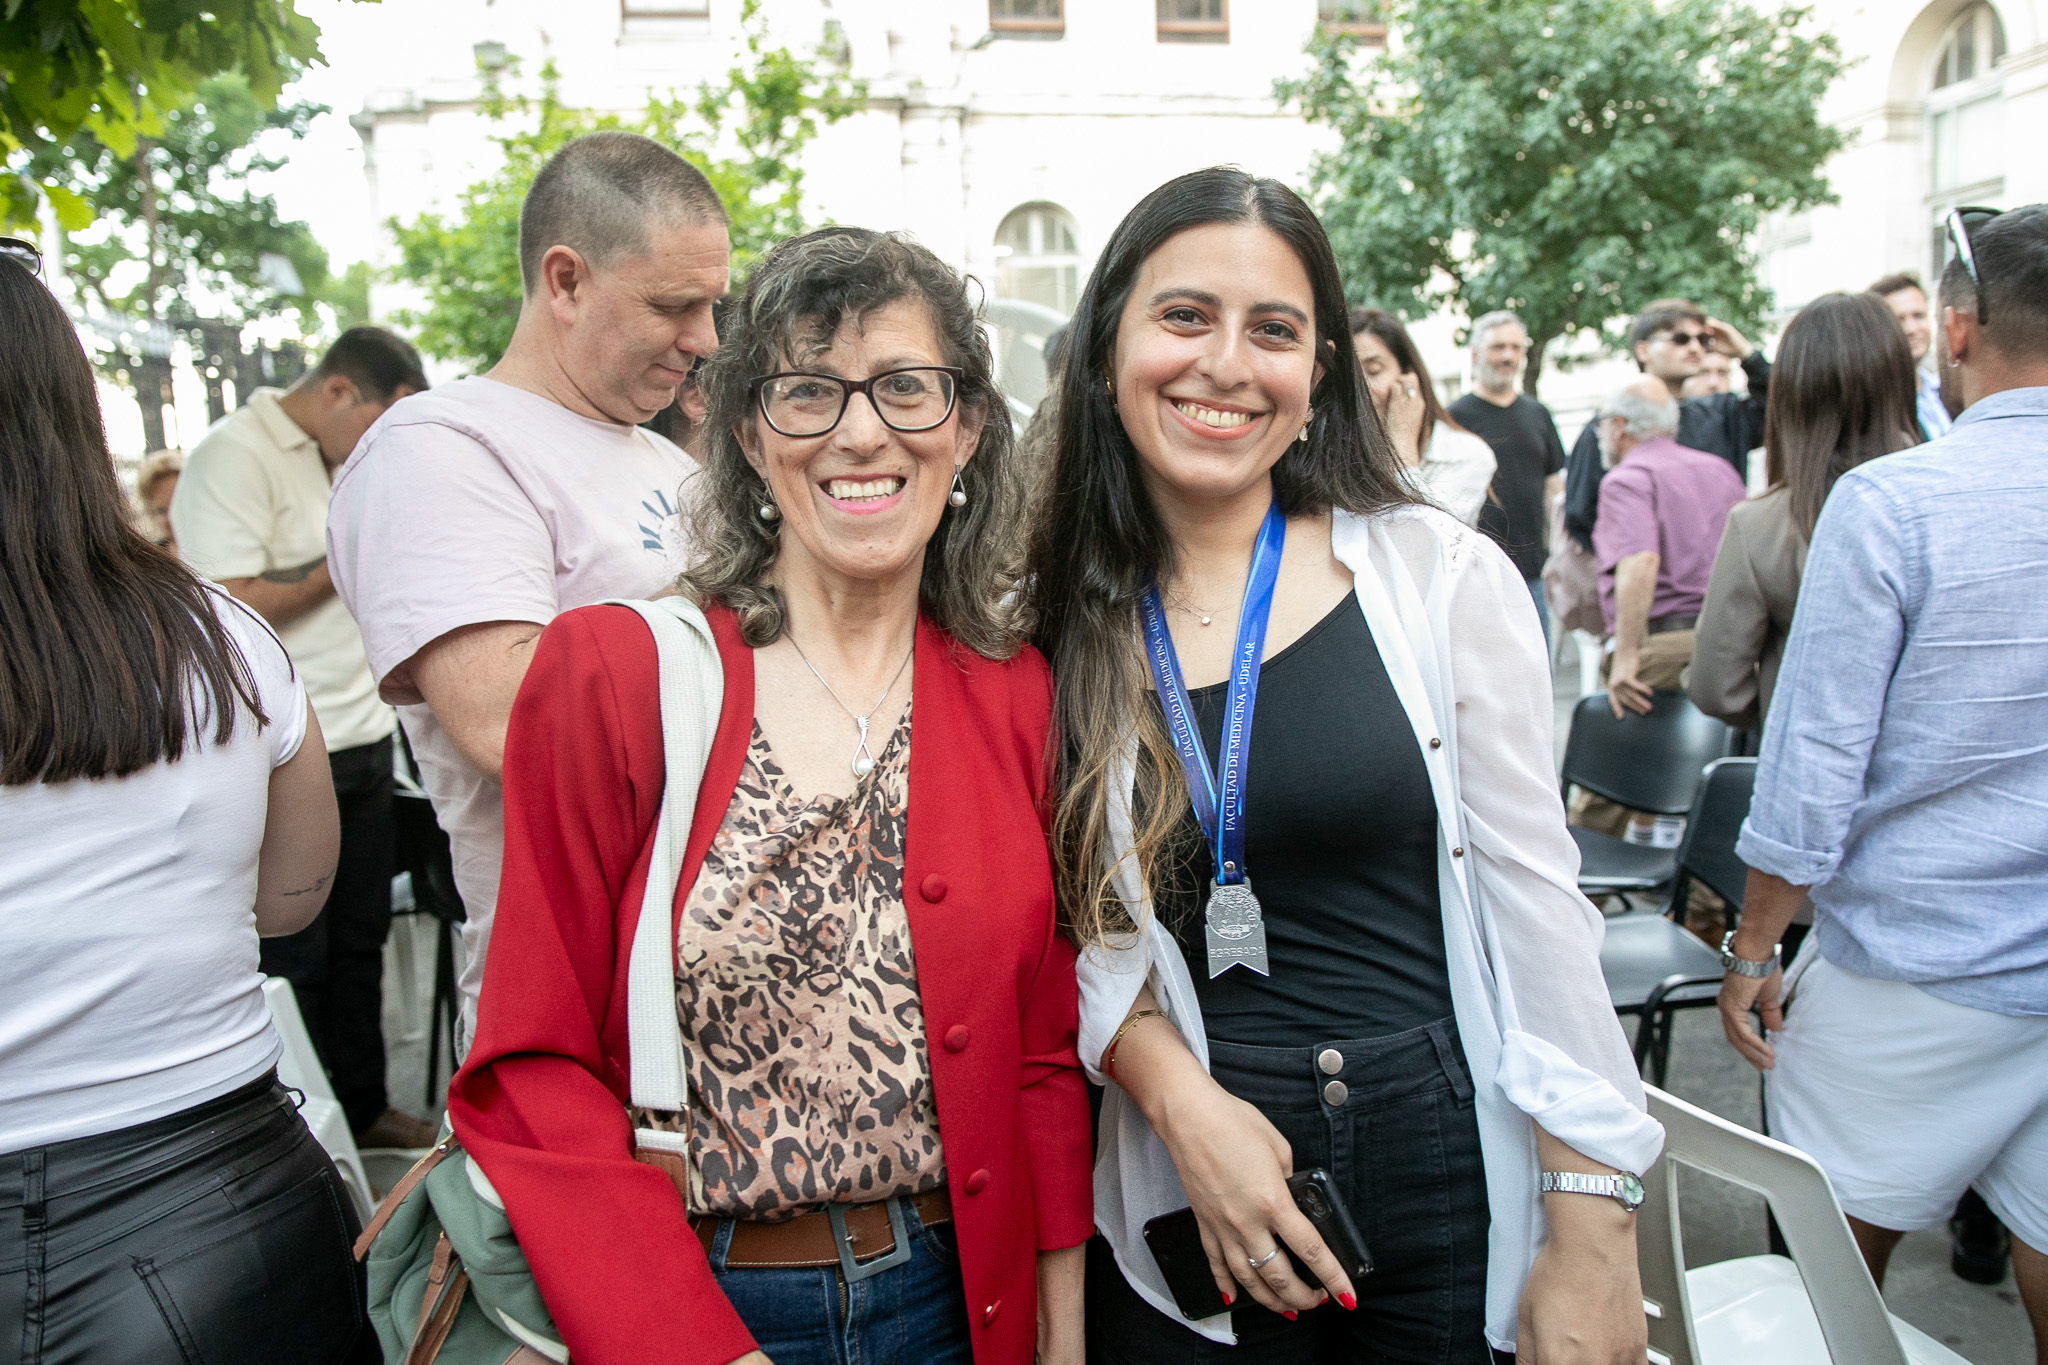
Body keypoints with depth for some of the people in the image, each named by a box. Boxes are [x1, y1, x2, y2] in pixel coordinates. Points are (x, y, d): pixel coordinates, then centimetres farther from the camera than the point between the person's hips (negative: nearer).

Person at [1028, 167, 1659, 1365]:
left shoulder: (1442, 577, -8)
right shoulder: (1062, 623, -3)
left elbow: (1536, 906, -6)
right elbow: (1083, 928, 3)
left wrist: (1594, 1241, -6)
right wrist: (1180, 1097, -13)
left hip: (1449, 1184, -1)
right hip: (1188, 1207, 1)